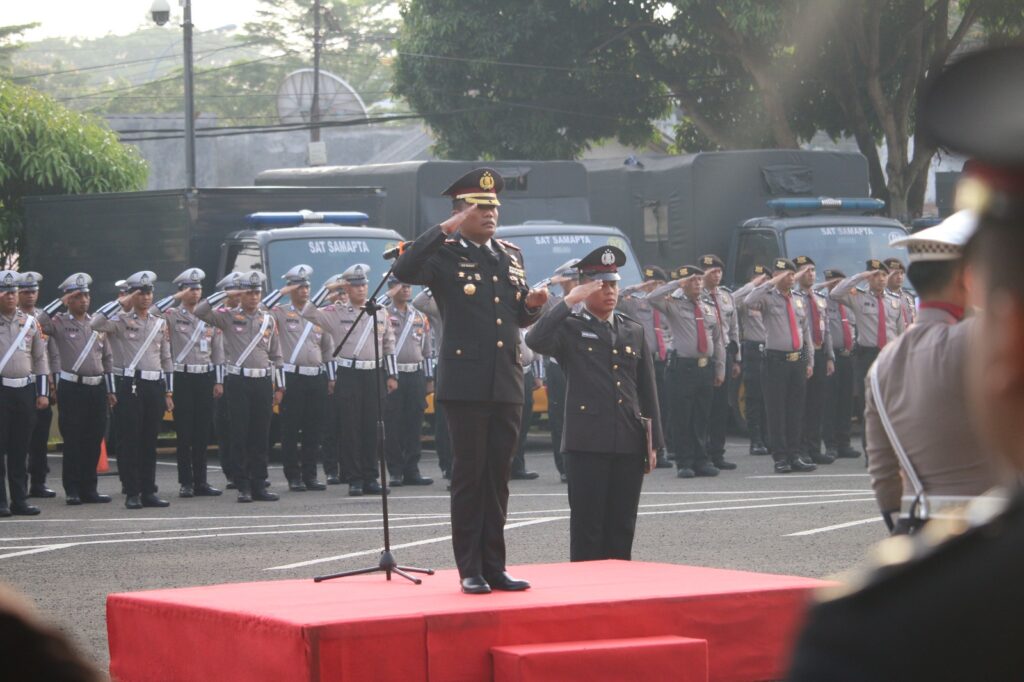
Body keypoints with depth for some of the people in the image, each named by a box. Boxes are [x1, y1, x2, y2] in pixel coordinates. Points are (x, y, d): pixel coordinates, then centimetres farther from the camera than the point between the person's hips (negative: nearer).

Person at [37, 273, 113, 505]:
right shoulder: (59, 323, -1)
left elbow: (107, 359, 16)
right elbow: (40, 323, -23)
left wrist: (110, 391, 12)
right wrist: (60, 302, -16)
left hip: (97, 388, 4)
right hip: (72, 388, -4)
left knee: (94, 441, 6)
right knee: (72, 440, -2)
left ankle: (89, 488, 13)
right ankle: (72, 490, 2)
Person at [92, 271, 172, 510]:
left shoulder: (160, 323, 14)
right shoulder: (122, 320, 1)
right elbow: (94, 324, -18)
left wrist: (169, 392, 12)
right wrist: (120, 303, -14)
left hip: (156, 385, 4)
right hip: (131, 385, -4)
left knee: (150, 440, 7)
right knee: (129, 440, -3)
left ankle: (149, 491, 11)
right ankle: (132, 493, 0)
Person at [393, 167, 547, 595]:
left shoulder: (511, 256, 16)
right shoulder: (444, 255, -3)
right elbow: (404, 270, -24)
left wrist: (533, 304, 0)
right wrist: (445, 230, -23)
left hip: (507, 383, 6)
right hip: (465, 383, -5)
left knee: (498, 476, 8)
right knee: (469, 475, -1)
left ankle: (495, 566, 13)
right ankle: (470, 570, 4)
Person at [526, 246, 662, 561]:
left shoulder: (634, 331, 15)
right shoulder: (570, 328, 2)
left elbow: (648, 390, 15)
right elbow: (535, 340, -20)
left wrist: (653, 443, 10)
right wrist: (569, 301, -20)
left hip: (630, 444, 4)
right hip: (587, 443, -4)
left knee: (622, 529, 6)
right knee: (587, 527, -3)